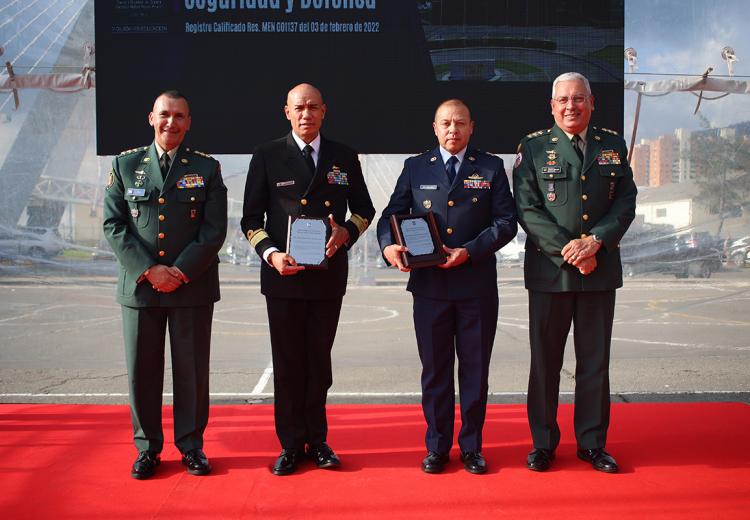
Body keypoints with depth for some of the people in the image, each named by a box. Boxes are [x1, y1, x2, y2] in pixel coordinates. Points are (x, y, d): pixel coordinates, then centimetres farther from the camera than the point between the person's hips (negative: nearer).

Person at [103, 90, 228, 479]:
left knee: (192, 370, 6)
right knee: (142, 370, 7)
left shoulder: (207, 168, 5)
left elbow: (214, 230, -2)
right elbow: (113, 225, 1)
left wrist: (181, 272, -12)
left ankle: (191, 446, 20)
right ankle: (147, 448, 22)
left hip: (193, 287, -1)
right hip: (139, 286, 1)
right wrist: (149, 269, -11)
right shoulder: (124, 164, 8)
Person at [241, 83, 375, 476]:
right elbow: (251, 219, 2)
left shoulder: (344, 158, 7)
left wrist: (346, 232, -8)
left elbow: (364, 209, 14)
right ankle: (291, 444, 18)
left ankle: (317, 440, 23)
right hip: (283, 274, -1)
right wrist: (271, 253, -15)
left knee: (319, 362, 10)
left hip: (328, 275, 2)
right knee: (287, 364, 5)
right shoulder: (267, 156, 2)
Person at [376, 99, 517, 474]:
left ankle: (472, 447, 22)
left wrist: (470, 251, -14)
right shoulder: (415, 168, 10)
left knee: (475, 369, 8)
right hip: (429, 286, 1)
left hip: (477, 285, 0)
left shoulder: (491, 168, 7)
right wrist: (388, 246, -15)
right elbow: (390, 215, 7)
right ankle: (437, 447, 21)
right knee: (435, 370, 8)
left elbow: (506, 222, 0)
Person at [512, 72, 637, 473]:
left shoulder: (613, 146, 10)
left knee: (595, 360, 9)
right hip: (549, 269, -2)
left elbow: (626, 202, 4)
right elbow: (527, 209, -6)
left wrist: (595, 241, -12)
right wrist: (568, 250, -14)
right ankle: (543, 442, 18)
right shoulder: (533, 147, 2)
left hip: (600, 268, 2)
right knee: (545, 360, 5)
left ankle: (592, 442, 22)